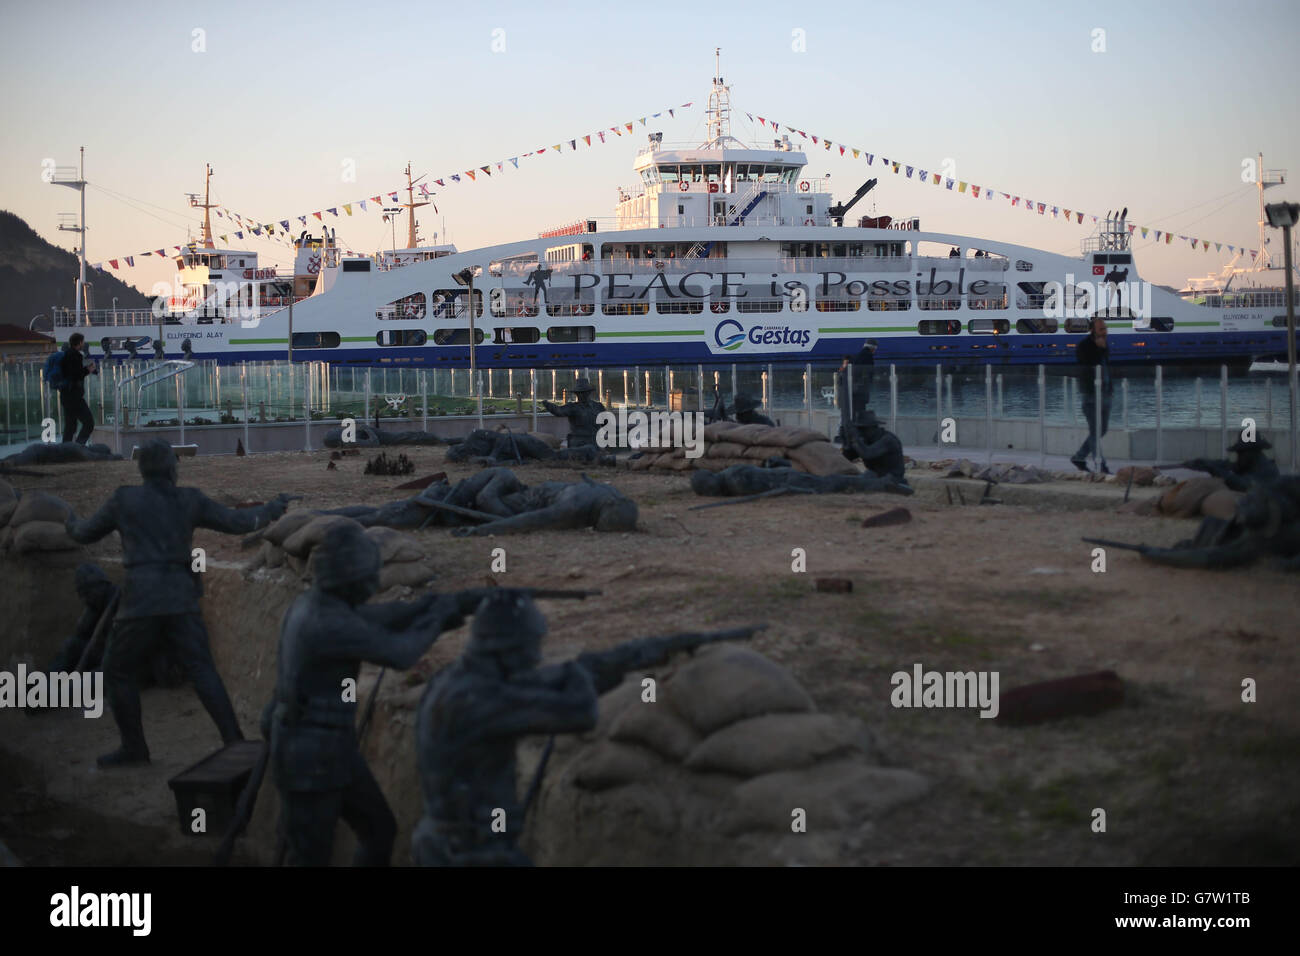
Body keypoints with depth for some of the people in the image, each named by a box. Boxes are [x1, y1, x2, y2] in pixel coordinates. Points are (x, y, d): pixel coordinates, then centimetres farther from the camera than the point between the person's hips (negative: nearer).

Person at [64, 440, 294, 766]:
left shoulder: (123, 500, 3)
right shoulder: (190, 500, 7)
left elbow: (84, 534, 15)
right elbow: (238, 522, 9)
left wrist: (72, 522, 39)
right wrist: (272, 508, 26)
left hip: (141, 601, -2)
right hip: (181, 599, 2)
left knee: (117, 671, 14)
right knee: (202, 671, 2)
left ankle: (133, 747, 17)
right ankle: (235, 742, -7)